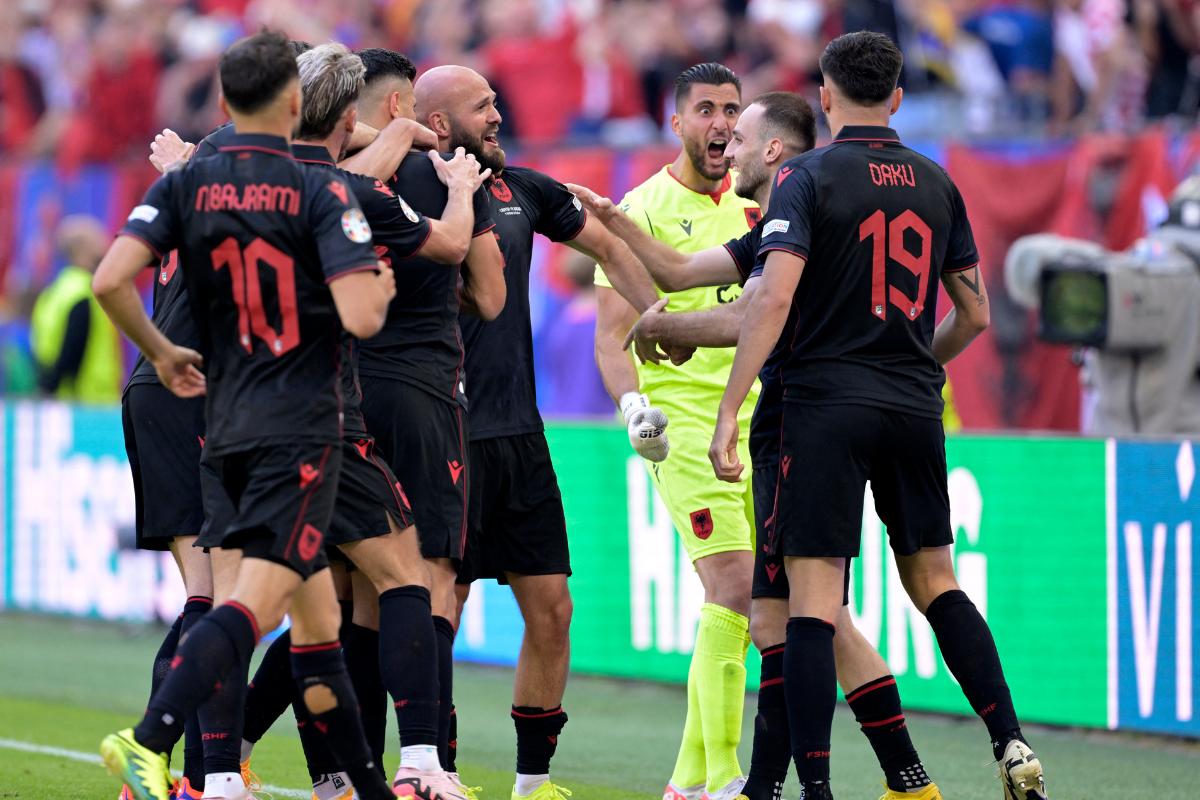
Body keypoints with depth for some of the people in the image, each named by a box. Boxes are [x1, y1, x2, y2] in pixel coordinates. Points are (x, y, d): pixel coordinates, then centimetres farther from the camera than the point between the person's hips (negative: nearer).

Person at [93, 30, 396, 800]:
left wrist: (162, 353, 10)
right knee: (256, 602, -15)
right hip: (302, 432, -6)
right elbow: (360, 317, -17)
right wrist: (383, 285, 7)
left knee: (315, 617, 14)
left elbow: (111, 280, -8)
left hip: (226, 426, 6)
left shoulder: (185, 186, 3)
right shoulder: (320, 193, -8)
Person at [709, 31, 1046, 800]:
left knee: (813, 594, -4)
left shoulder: (808, 176, -6)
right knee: (933, 579, 16)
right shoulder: (936, 183, 9)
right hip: (916, 411, 5)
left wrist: (729, 411, -15)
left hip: (826, 404, -4)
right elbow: (974, 314, 13)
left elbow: (773, 297, -16)